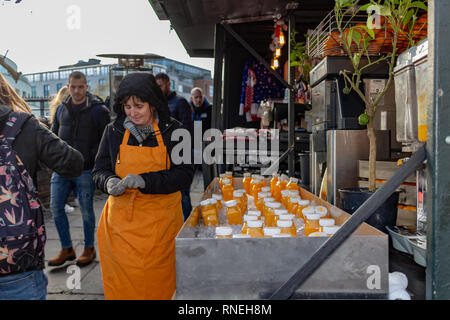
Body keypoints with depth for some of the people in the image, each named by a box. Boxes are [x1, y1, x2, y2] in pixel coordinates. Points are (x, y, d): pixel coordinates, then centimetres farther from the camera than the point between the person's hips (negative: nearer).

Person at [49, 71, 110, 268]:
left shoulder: (98, 110, -7)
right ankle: (67, 249, 20)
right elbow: (54, 135, 21)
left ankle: (89, 249, 22)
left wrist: (92, 157, -11)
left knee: (86, 210, 4)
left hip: (86, 169, -5)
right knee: (56, 207, 5)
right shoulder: (62, 109, 9)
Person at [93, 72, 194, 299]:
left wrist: (145, 181, -22)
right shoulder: (114, 131, 4)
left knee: (158, 285, 7)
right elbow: (99, 171, 9)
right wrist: (109, 182, -15)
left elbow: (184, 175, -9)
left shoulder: (173, 131, -4)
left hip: (160, 224, -1)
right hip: (121, 223, 2)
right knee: (121, 284, 7)